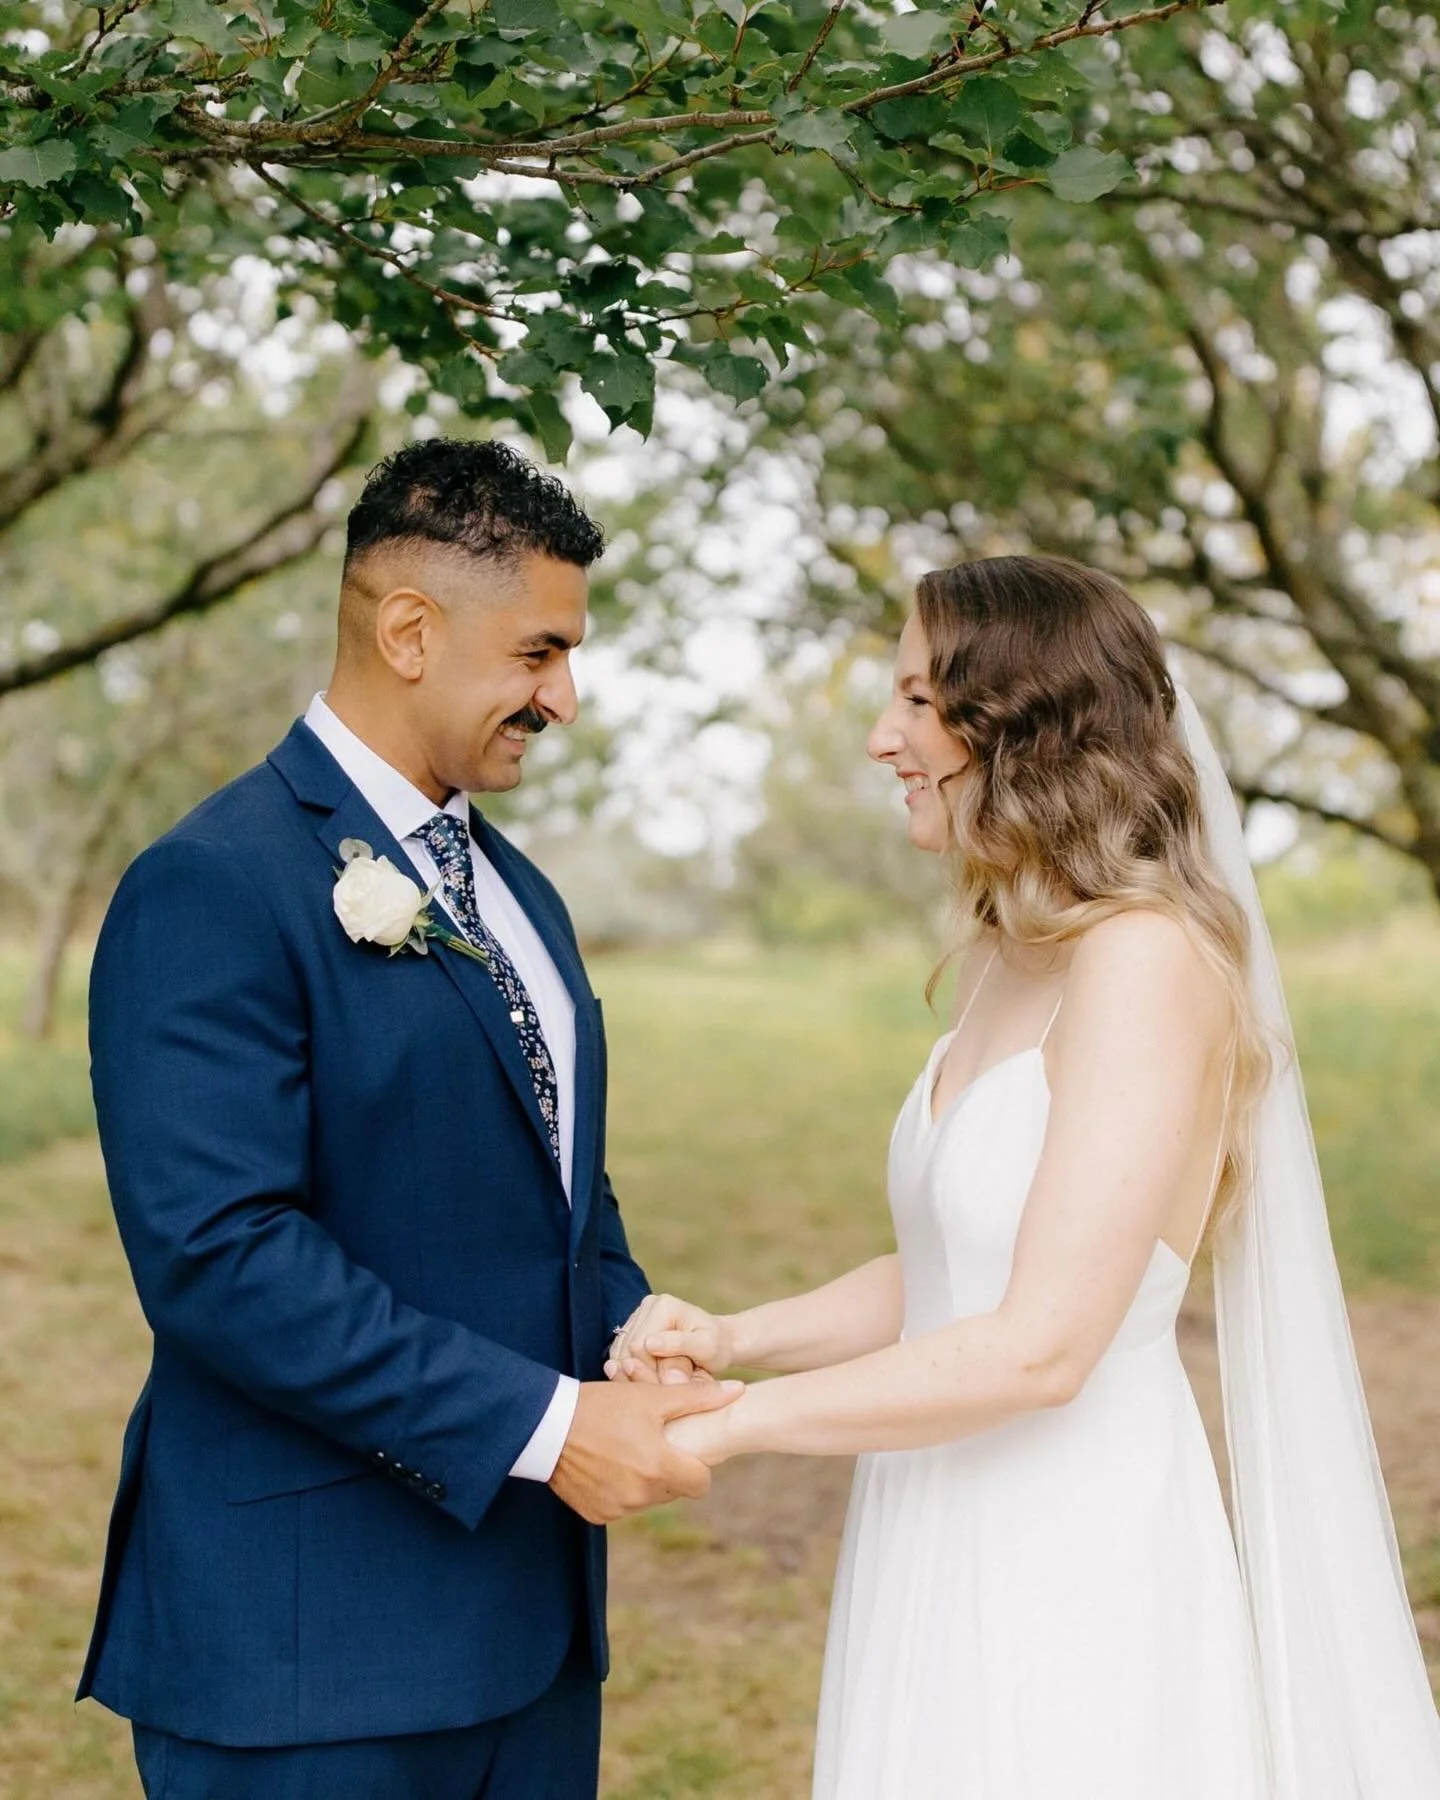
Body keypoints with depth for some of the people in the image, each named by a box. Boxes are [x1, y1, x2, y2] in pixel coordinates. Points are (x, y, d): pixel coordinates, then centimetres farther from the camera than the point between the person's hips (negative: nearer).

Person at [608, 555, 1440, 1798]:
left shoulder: (1146, 959, -18)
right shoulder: (1015, 958, 9)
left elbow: (1039, 1347, -22)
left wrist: (722, 1427, -17)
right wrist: (733, 1340, -1)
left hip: (1074, 1563, -8)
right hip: (957, 1557, 8)